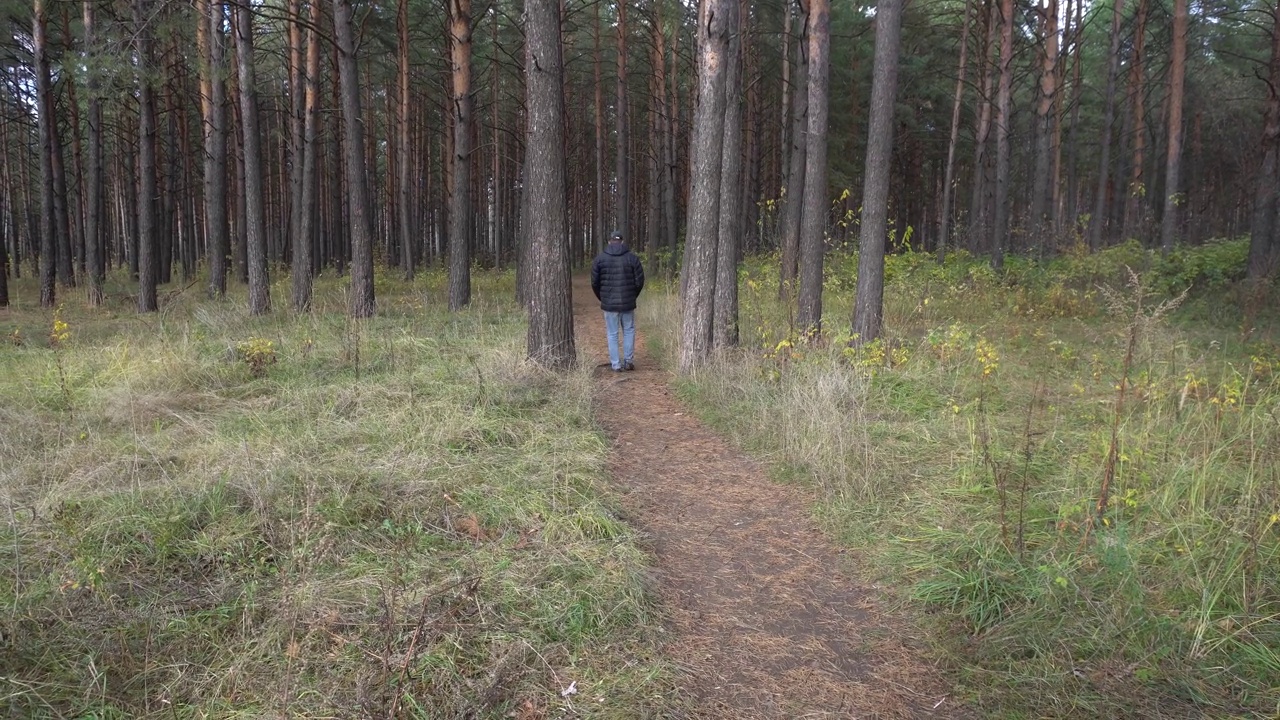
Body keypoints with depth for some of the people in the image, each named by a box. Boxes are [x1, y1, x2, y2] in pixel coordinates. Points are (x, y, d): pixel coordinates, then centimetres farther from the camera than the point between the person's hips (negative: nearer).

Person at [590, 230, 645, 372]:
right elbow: (640, 281, -2)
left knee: (612, 334, 7)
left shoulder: (600, 258, -1)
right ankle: (628, 361, 13)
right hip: (628, 303, 0)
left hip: (609, 303, 0)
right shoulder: (632, 257, -2)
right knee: (629, 331, 16)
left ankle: (616, 365, 8)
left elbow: (594, 282, -1)